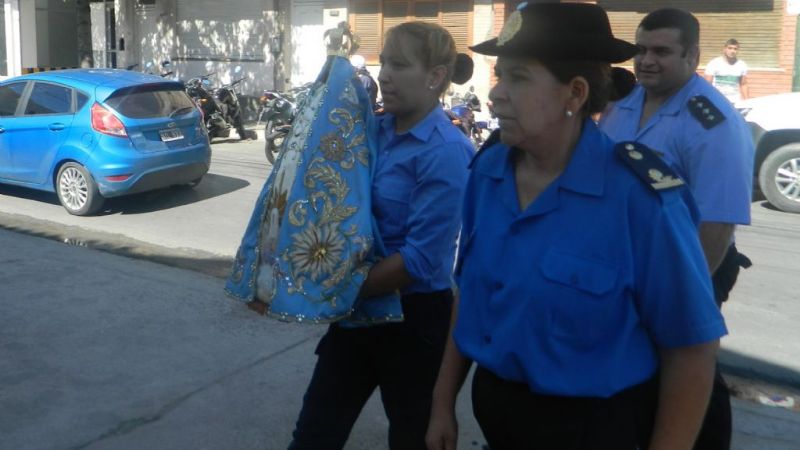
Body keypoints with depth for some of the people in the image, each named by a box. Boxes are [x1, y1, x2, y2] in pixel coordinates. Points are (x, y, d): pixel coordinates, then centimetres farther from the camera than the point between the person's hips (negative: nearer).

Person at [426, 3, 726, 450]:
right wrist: (444, 402, 10)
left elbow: (691, 348, -15)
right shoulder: (487, 169, -5)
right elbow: (470, 292, 6)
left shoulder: (639, 194, -22)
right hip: (493, 405, 5)